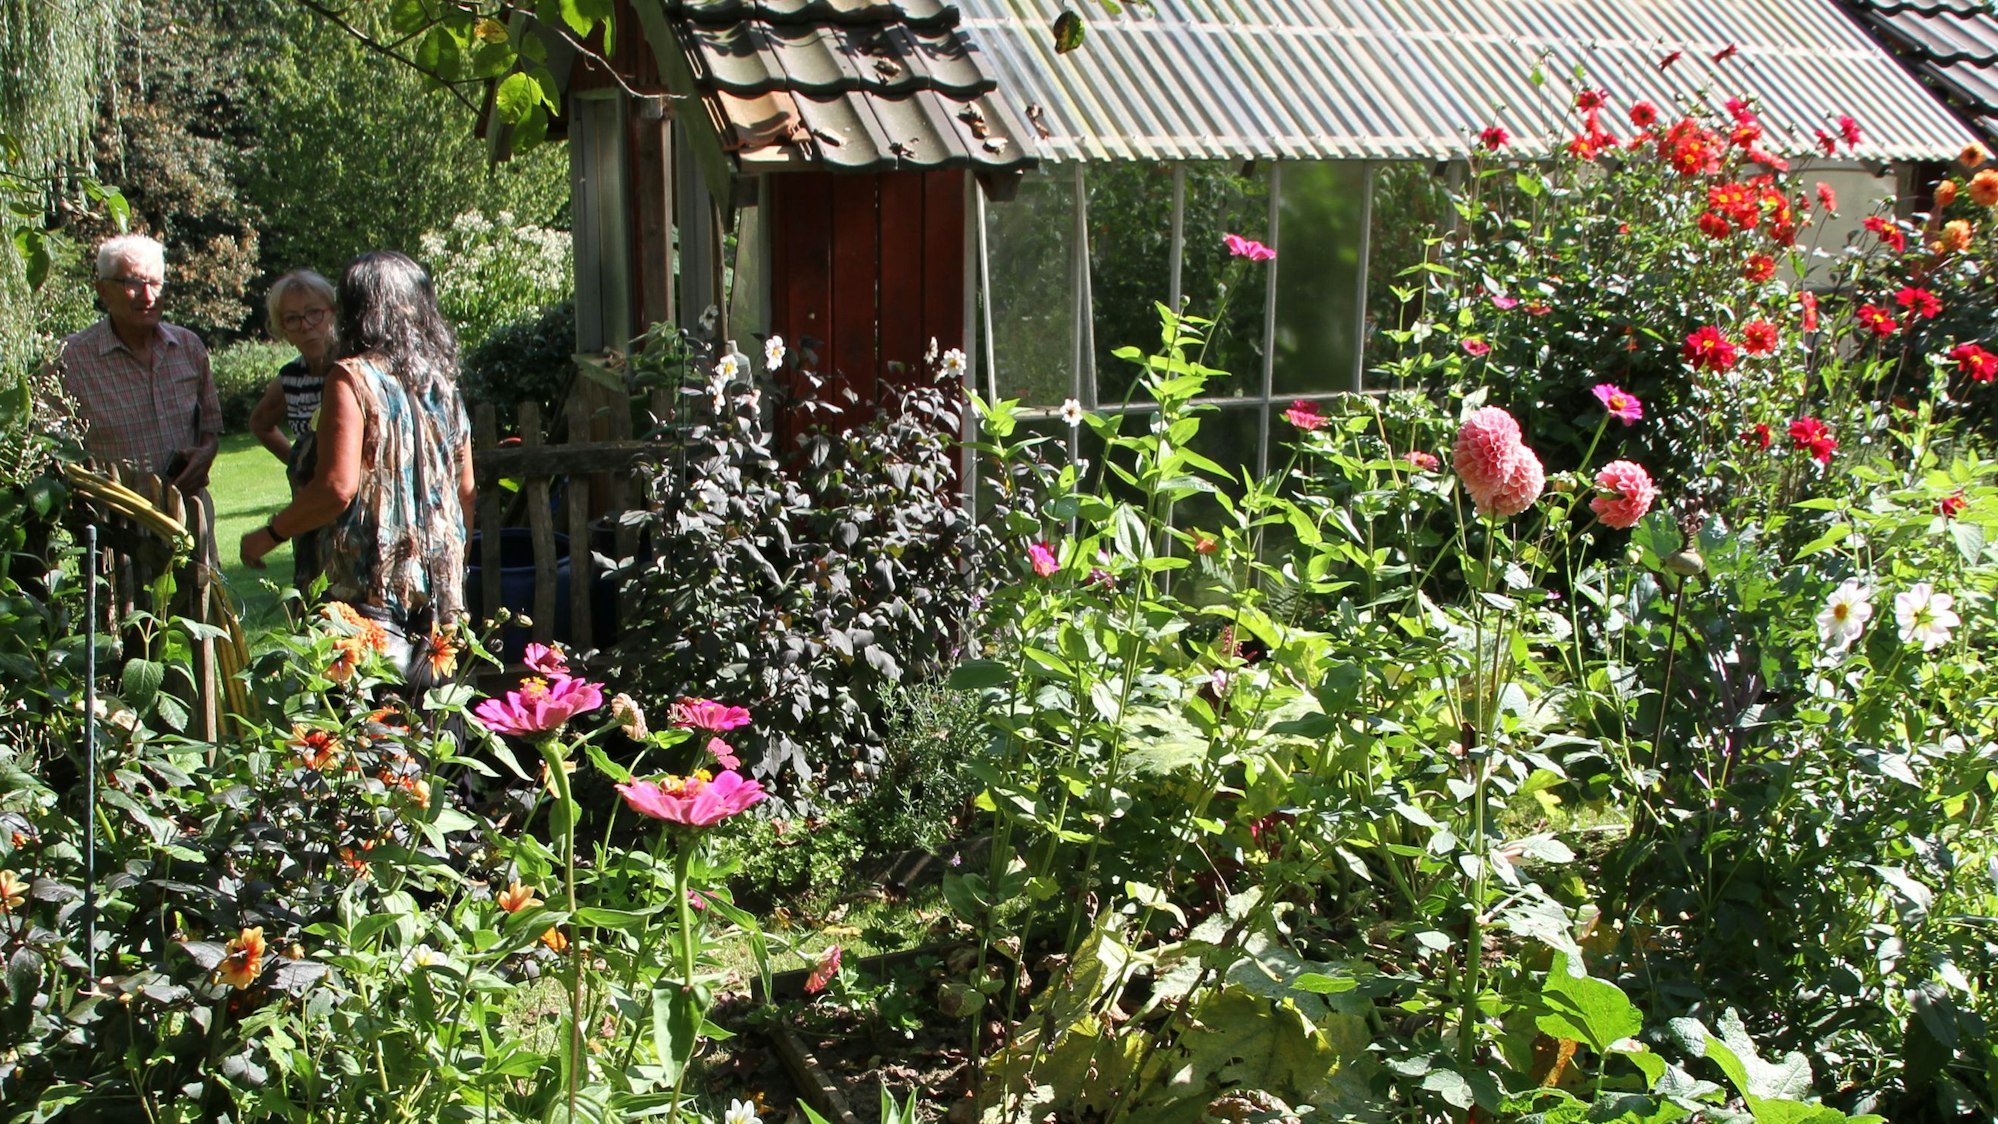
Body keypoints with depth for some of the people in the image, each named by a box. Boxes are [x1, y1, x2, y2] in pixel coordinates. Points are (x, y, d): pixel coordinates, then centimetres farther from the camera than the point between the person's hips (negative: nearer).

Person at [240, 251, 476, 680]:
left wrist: (268, 536, -3)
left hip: (372, 586, -7)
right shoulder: (443, 382, 11)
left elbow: (337, 488, -16)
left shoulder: (353, 379, -8)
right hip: (441, 591, 7)